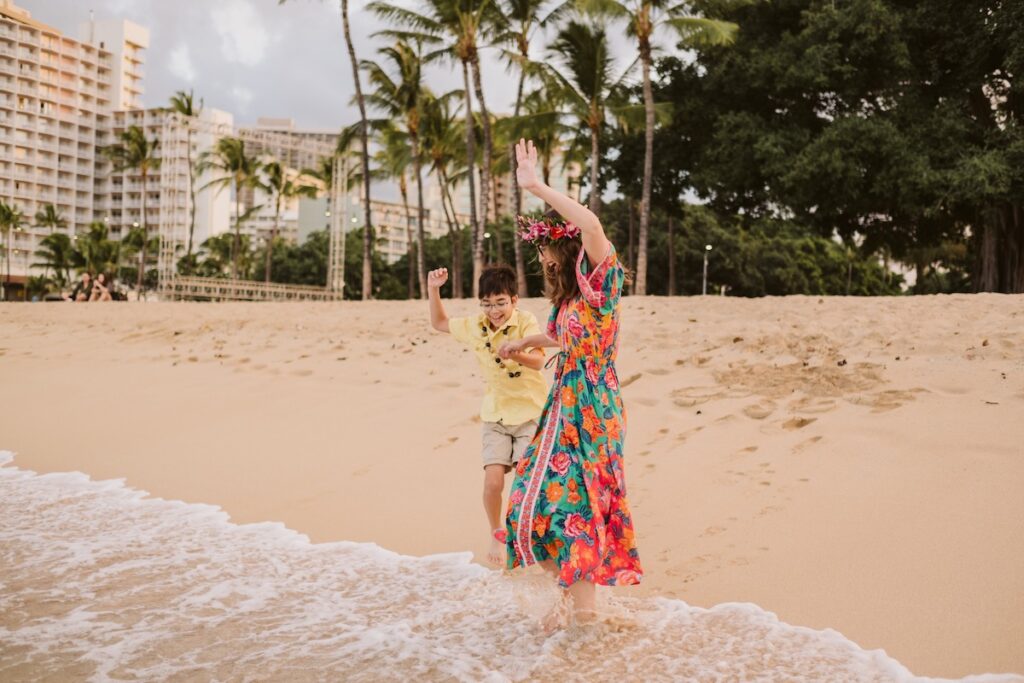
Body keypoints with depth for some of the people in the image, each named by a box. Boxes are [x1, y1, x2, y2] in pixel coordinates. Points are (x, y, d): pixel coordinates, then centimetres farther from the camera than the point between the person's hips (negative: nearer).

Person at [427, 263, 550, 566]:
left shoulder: (526, 322, -13)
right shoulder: (475, 326, 1)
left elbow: (538, 361, -28)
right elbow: (439, 322, 18)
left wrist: (516, 354, -49)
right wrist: (434, 289, 5)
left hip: (530, 413, -3)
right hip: (495, 416, 3)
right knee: (493, 481, -10)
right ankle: (496, 532, 19)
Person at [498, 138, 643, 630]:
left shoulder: (600, 282, -13)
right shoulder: (570, 295, 13)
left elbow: (592, 225, -34)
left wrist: (536, 186, -30)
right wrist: (526, 342, 43)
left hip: (589, 408, -9)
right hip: (566, 404, 9)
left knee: (571, 499, -5)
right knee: (546, 496, 11)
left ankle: (582, 606, 8)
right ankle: (574, 593, 25)